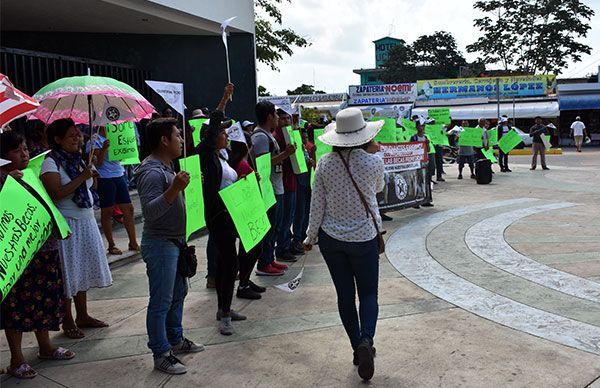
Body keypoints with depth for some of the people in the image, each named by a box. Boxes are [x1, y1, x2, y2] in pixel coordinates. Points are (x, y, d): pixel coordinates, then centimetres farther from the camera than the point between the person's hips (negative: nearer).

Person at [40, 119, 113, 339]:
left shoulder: (77, 160, 13)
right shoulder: (51, 163, -12)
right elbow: (56, 194, -25)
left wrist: (92, 175, 8)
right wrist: (82, 177, -23)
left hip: (86, 222, 8)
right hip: (67, 224, -8)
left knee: (84, 269, 14)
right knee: (68, 273, 0)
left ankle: (82, 315, 26)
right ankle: (68, 322, 12)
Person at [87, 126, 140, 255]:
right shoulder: (95, 140, -7)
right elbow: (97, 162, -12)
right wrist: (104, 148, -25)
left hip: (119, 175, 7)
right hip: (105, 179, -6)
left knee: (128, 209, 7)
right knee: (107, 212, 3)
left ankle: (133, 243, 17)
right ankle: (111, 245, 14)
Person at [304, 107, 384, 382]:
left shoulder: (325, 164, -8)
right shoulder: (374, 162, -12)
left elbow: (317, 206, -3)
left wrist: (311, 236, 9)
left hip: (331, 238, 2)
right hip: (364, 238, -2)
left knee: (345, 295, 13)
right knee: (368, 294, 10)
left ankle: (358, 348, 22)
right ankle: (366, 341, -14)